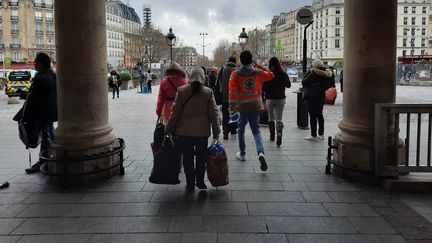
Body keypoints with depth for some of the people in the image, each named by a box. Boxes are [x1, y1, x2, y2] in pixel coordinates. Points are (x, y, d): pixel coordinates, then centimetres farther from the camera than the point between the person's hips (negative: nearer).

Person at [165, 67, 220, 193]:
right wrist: (216, 133, 4)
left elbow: (175, 112, -4)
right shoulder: (208, 92, -2)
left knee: (188, 159, 9)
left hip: (184, 131, 0)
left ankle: (190, 185, 15)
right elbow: (214, 113, -2)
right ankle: (200, 182, 22)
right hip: (202, 131, 1)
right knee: (201, 158, 16)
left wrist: (169, 130, 3)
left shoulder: (181, 91, -4)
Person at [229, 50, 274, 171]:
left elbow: (233, 91, -14)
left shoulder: (235, 74, -7)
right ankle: (260, 152, -16)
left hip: (242, 106, -1)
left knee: (241, 129, 16)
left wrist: (232, 106, -14)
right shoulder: (258, 72, 0)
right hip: (255, 106, 2)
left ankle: (242, 154, 26)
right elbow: (270, 75, 18)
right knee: (256, 130, 7)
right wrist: (259, 67, 20)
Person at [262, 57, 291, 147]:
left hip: (269, 98, -1)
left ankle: (272, 135, 25)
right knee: (279, 118, 1)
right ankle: (279, 133, -22)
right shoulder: (283, 73, -3)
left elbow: (263, 87, -13)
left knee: (271, 117, 16)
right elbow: (288, 85, 8)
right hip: (281, 98, 1)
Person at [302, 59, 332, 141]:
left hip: (312, 97, -8)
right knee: (319, 115, 15)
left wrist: (309, 72, 2)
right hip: (321, 97, 8)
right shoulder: (324, 74, 3)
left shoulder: (313, 74, -15)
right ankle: (321, 134, 20)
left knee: (313, 116, -4)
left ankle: (313, 136, -3)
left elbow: (304, 82, -10)